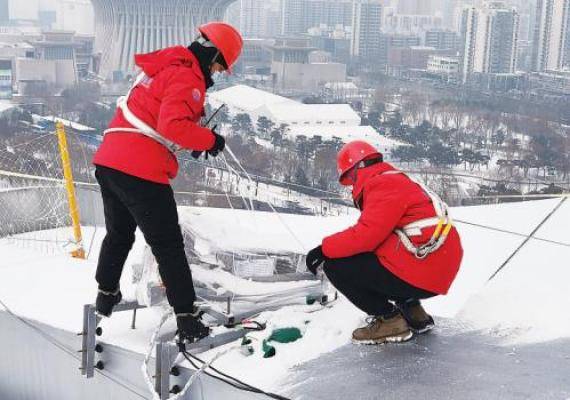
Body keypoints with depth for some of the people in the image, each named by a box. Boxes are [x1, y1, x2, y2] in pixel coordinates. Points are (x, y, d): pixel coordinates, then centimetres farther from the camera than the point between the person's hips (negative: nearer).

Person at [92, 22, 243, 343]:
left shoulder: (164, 66, 19)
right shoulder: (188, 78, -10)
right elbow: (173, 126, -24)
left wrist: (197, 138, 15)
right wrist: (209, 139, -10)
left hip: (108, 162, 9)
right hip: (140, 171, -9)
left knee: (119, 233, 27)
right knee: (168, 245, -1)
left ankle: (107, 294, 42)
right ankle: (187, 318, 2)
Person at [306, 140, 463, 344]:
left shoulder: (383, 184, -9)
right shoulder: (397, 181, 22)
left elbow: (366, 235, -19)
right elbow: (376, 234, 22)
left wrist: (324, 249, -8)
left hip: (420, 277, -10)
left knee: (335, 265, -7)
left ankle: (389, 320, -2)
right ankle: (412, 311, 19)